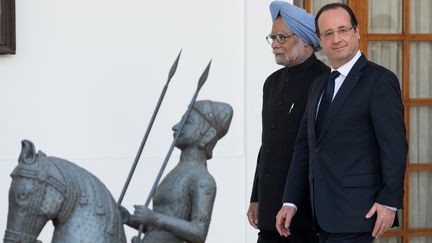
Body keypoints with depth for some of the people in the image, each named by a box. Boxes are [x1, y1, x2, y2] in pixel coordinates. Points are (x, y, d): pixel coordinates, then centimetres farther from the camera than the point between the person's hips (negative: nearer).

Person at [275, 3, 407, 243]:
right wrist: (290, 202, 10)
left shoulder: (380, 79, -7)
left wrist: (389, 202, -18)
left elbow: (394, 145, -12)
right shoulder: (319, 85, 17)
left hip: (356, 211, -8)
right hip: (324, 213, 8)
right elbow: (304, 145, 17)